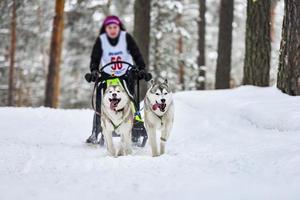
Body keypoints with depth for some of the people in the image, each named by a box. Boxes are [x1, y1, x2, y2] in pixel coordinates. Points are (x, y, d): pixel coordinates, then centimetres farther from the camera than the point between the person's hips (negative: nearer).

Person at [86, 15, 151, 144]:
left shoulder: (126, 37, -7)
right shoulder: (101, 40, -5)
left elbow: (136, 55, -9)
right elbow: (95, 58, -9)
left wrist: (142, 69, -22)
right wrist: (94, 71, -27)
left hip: (126, 75, -1)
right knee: (100, 105, -9)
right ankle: (95, 133, -1)